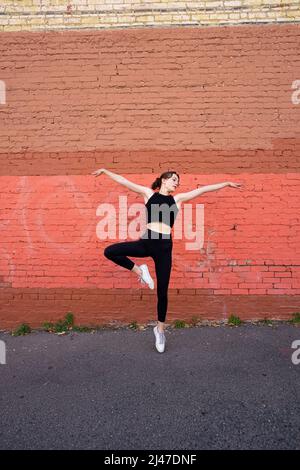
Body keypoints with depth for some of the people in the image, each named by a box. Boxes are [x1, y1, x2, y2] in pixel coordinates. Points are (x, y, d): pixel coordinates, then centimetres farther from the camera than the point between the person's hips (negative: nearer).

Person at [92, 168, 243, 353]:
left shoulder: (178, 199, 13)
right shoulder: (149, 193, 10)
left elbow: (203, 189, 15)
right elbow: (124, 181, 11)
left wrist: (226, 183, 18)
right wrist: (105, 171, 12)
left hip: (164, 246, 0)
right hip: (146, 242, 0)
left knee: (162, 291, 5)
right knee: (109, 251, -16)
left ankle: (160, 329, 25)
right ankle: (139, 270, 6)